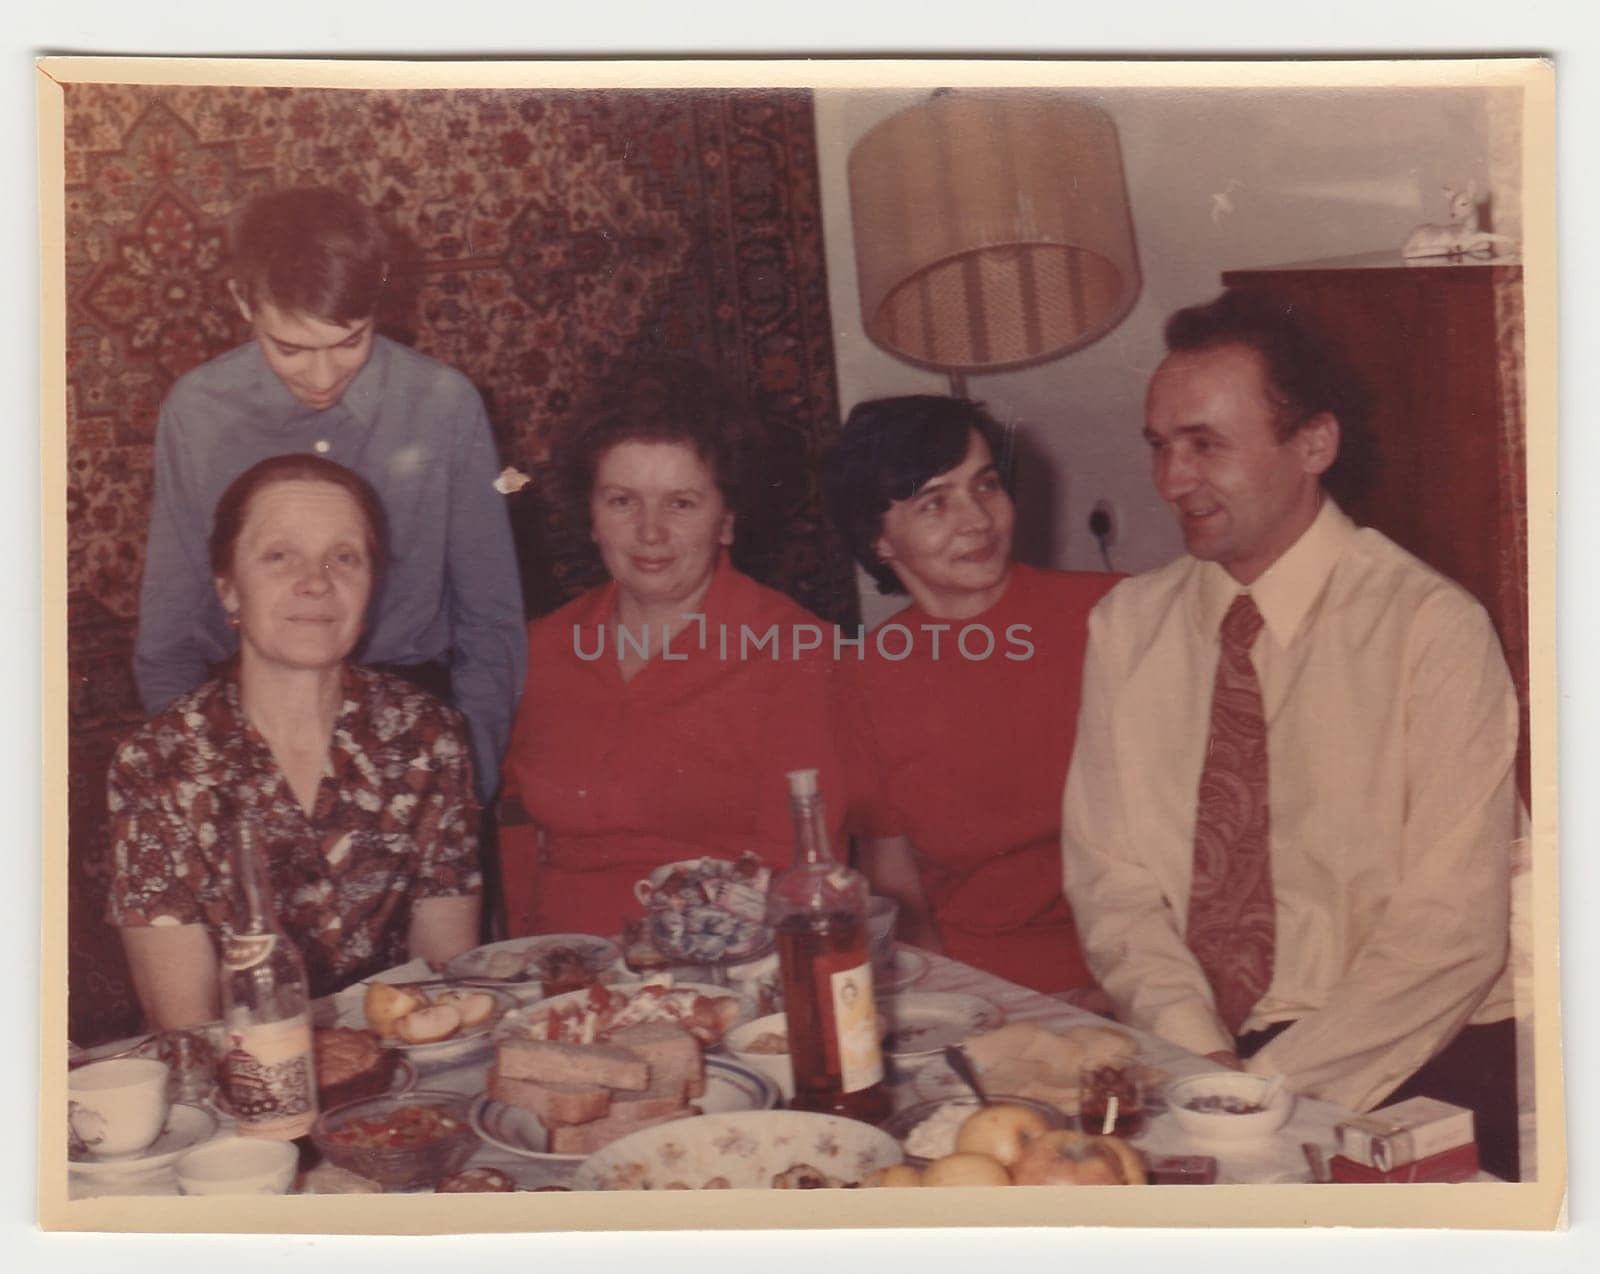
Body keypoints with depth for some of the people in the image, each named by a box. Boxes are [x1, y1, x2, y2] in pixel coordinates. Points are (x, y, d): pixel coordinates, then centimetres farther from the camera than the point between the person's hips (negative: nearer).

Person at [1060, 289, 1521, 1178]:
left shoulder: (1435, 629, -5)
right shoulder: (1125, 626, 8)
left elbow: (1450, 928, -10)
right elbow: (1110, 875, 3)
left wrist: (1272, 1084, -16)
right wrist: (1195, 1052, -12)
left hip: (1399, 1071, -3)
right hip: (1177, 1061, 3)